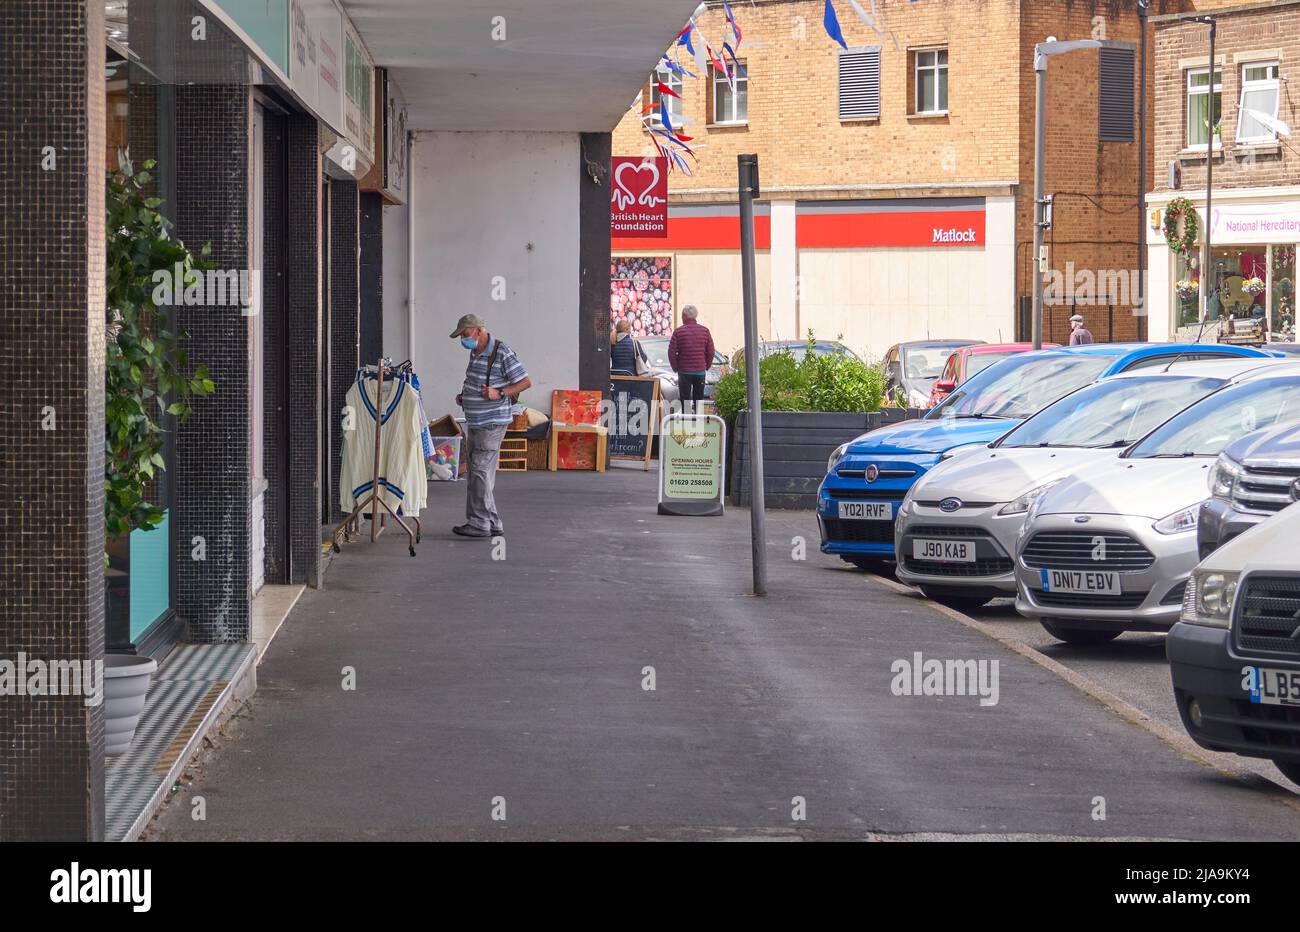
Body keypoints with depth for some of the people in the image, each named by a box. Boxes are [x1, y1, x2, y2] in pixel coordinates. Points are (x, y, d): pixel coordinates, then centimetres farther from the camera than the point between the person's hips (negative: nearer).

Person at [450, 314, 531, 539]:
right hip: (475, 423, 9)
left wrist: (499, 393, -24)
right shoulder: (475, 353, 14)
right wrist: (463, 397, 11)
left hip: (492, 423, -9)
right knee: (483, 474, 10)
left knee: (480, 471, -12)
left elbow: (526, 382, -14)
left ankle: (480, 522, -10)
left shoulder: (502, 353, -14)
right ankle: (492, 524, 14)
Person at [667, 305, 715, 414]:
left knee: (685, 400, 1)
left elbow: (671, 352, -8)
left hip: (684, 372, -3)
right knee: (698, 400, 10)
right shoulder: (705, 331, 2)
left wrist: (675, 368, 4)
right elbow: (711, 352, 4)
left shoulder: (679, 332, -7)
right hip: (700, 372, 3)